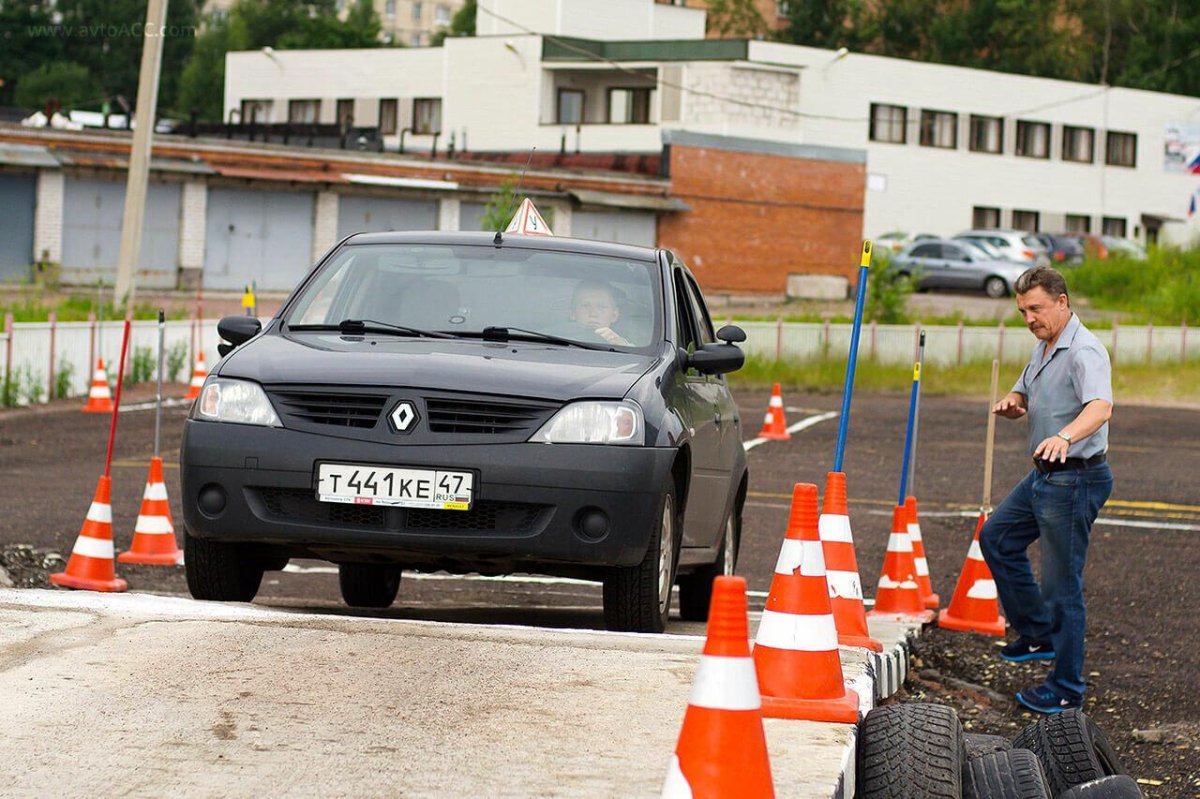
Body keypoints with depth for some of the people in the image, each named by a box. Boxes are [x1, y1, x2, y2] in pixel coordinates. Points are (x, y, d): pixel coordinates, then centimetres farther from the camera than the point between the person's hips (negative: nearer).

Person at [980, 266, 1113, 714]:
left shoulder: (1084, 351, -21)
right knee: (996, 538, 24)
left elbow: (1101, 407, -38)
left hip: (1074, 481, -11)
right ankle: (1037, 635, 31)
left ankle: (1066, 689, 5)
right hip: (1043, 475, 11)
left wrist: (1065, 435, -57)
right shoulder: (1044, 349, 12)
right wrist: (1011, 404, -2)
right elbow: (1023, 396, 23)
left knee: (1062, 584, -4)